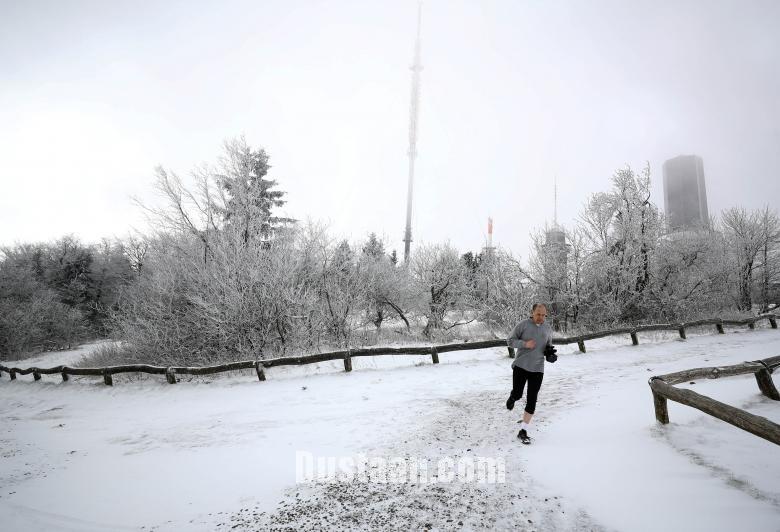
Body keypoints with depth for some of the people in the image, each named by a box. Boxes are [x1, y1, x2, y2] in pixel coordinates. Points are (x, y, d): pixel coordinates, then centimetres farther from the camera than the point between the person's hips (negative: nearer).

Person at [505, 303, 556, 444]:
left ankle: (523, 431, 10)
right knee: (518, 395, -6)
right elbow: (510, 341, -3)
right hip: (521, 366, -3)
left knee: (531, 401, 0)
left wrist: (550, 353, 1)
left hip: (537, 369, 3)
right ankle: (512, 397, 33)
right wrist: (525, 343, -19)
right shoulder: (523, 325, -4)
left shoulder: (548, 329, 9)